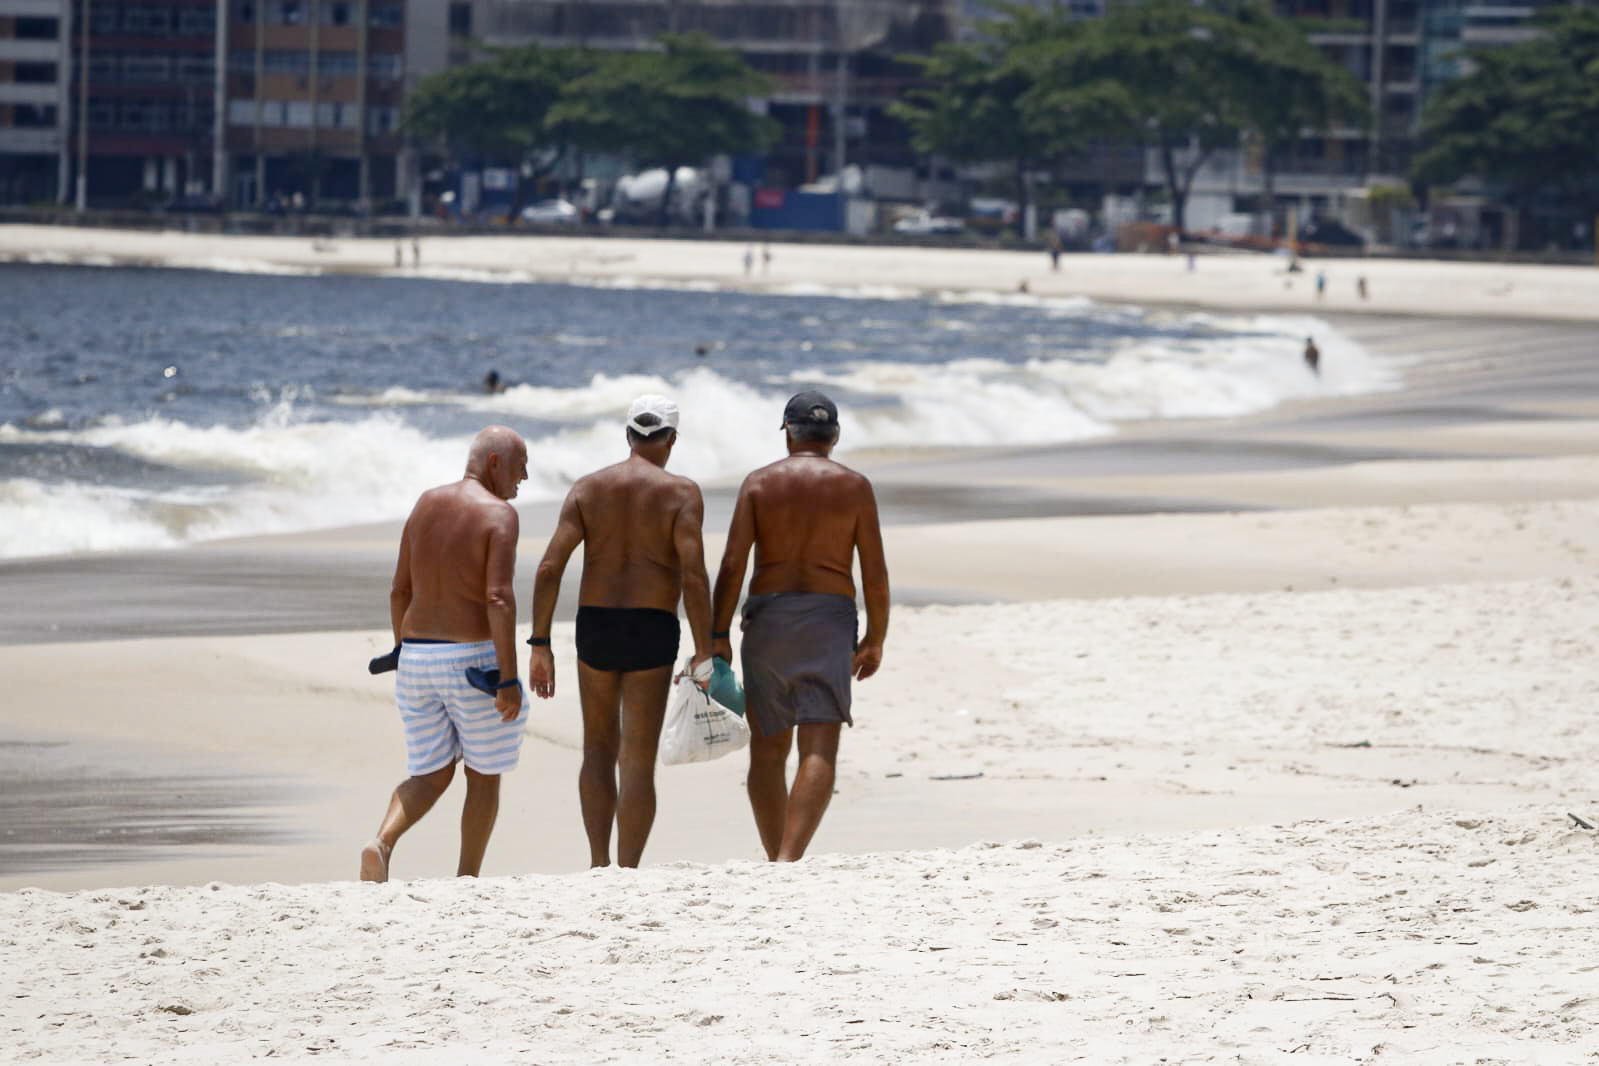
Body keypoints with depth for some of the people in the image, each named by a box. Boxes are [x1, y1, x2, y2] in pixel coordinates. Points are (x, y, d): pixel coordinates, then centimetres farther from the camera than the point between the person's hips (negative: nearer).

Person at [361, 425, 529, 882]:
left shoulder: (426, 505, 8)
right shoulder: (499, 514, -12)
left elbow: (400, 589, 11)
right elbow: (499, 597, -21)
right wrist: (509, 678, -20)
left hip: (418, 657, 6)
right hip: (474, 660, -6)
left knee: (431, 776, 13)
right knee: (484, 775, 13)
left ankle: (382, 842, -14)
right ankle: (467, 881, 17)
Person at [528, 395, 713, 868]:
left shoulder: (587, 488, 4)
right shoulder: (681, 493, -5)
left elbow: (550, 567, -3)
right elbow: (694, 576, -15)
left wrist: (539, 646, 0)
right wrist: (703, 651, -10)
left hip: (595, 628, 3)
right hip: (651, 633, -3)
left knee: (599, 748, 21)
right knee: (638, 761, 0)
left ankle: (599, 866, 18)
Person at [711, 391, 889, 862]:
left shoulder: (759, 483, 4)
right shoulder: (854, 487, 3)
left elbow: (732, 564, -5)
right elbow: (874, 571, 0)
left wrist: (718, 636, -3)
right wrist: (876, 638, 11)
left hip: (767, 617, 2)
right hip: (829, 619, -2)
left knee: (768, 750, 16)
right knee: (820, 751, -10)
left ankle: (776, 859, 20)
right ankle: (789, 862, -28)